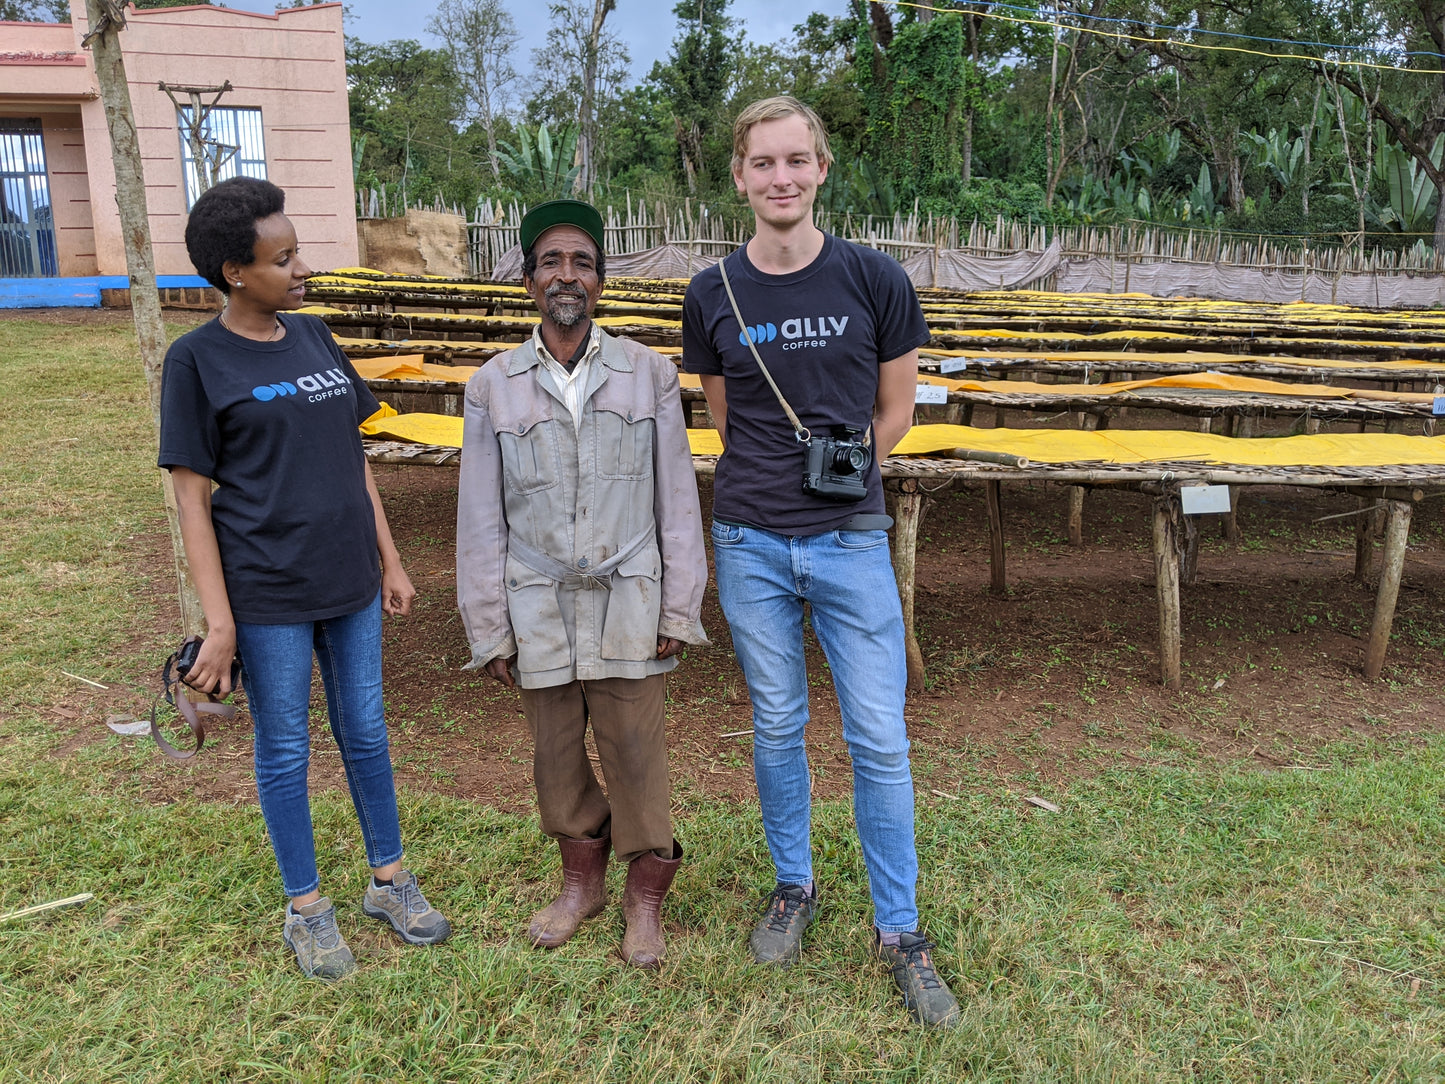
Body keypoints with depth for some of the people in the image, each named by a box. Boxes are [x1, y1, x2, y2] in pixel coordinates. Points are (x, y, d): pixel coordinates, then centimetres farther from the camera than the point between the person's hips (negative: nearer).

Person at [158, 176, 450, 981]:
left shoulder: (315, 338, 7)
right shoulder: (197, 361, -8)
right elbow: (193, 498, -8)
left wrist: (390, 560, 11)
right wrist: (219, 622, -12)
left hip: (350, 584, 5)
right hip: (267, 596, -4)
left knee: (367, 735, 15)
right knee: (285, 750, 9)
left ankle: (390, 879, 33)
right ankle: (307, 907, 27)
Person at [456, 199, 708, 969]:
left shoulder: (648, 374, -1)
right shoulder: (492, 387, 0)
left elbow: (677, 500, 0)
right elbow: (480, 520, 2)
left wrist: (679, 610, -2)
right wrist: (489, 630, 1)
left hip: (627, 601, -1)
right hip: (539, 606, 2)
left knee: (634, 749, 5)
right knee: (556, 753, 13)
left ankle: (645, 896, 27)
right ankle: (580, 881, 36)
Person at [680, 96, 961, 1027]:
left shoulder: (875, 279, -4)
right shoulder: (713, 295, 1)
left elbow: (895, 412, 4)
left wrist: (835, 468, -2)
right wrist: (770, 485, 5)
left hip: (851, 540, -1)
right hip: (751, 544, 2)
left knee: (879, 739, 2)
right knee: (778, 726, 13)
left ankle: (900, 930, 19)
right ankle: (795, 888, 34)